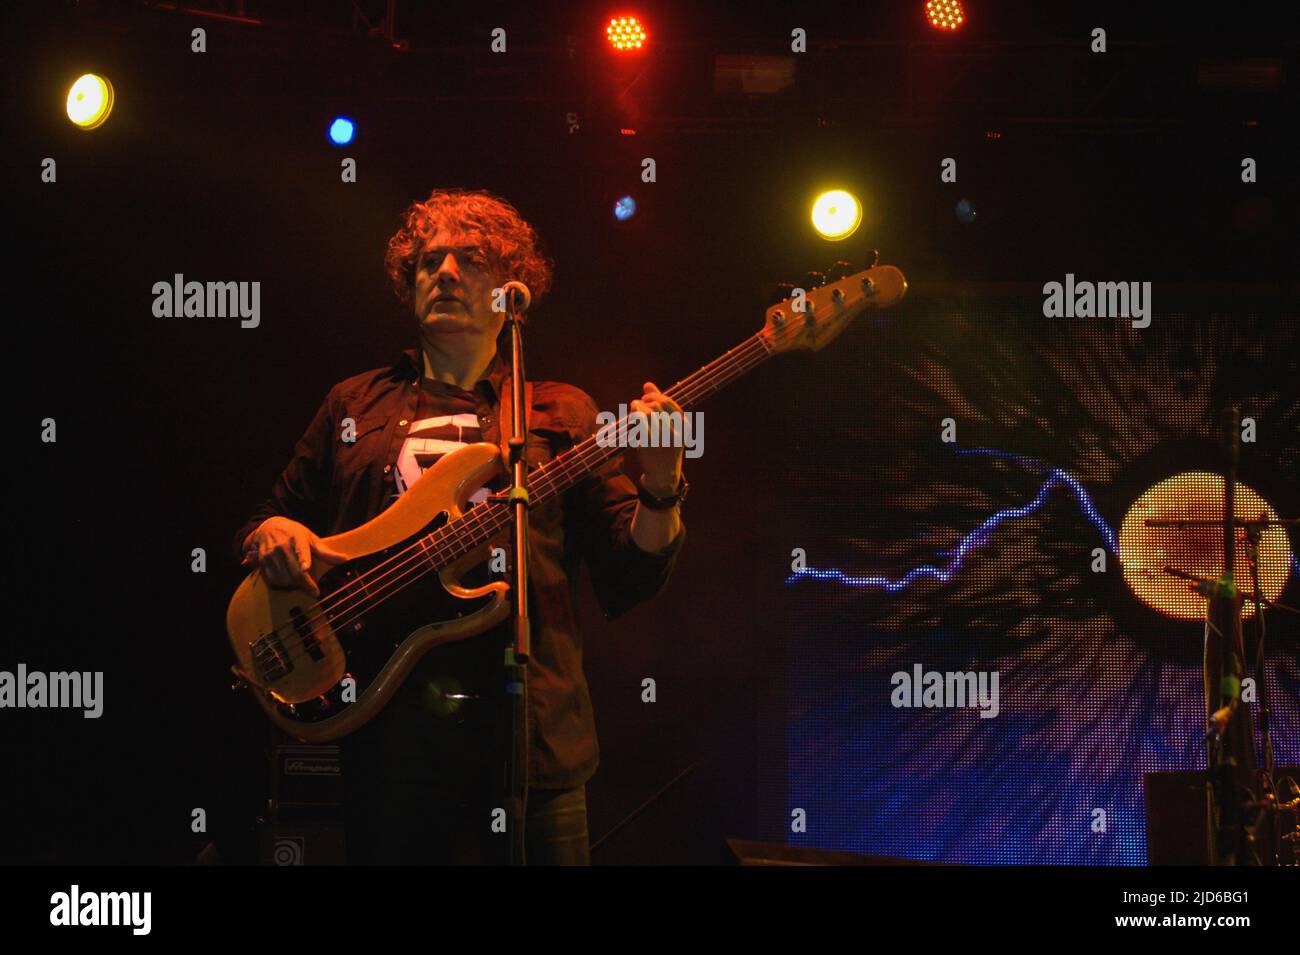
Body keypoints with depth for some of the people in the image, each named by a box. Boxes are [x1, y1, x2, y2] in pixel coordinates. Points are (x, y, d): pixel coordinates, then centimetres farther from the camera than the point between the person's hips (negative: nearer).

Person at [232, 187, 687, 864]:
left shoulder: (560, 414, 12)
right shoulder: (354, 406, 17)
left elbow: (628, 582, 6)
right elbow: (266, 521, 20)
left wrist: (660, 491, -12)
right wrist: (273, 535, -3)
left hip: (532, 732, -1)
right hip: (389, 736, 1)